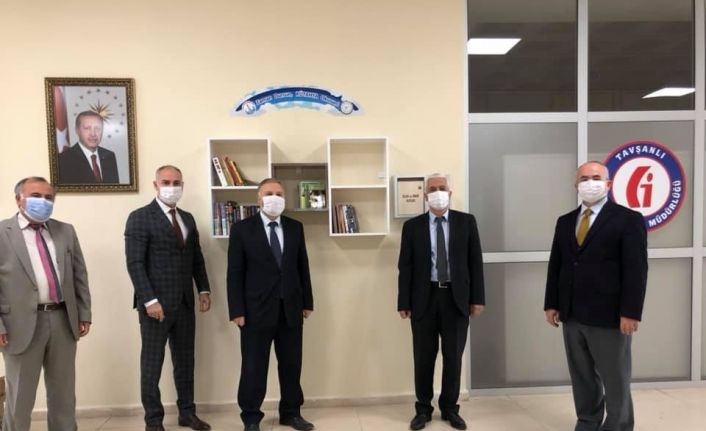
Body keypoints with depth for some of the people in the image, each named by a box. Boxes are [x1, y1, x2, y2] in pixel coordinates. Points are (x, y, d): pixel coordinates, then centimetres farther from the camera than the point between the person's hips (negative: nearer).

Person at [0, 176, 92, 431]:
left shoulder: (66, 231, 8)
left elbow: (80, 275, 9)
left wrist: (84, 314, 5)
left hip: (63, 321, 4)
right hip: (23, 324, -3)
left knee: (64, 393, 15)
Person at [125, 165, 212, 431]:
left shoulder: (188, 219, 12)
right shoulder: (140, 217, -6)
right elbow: (135, 263, -13)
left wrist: (204, 290, 6)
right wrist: (150, 300, -19)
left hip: (185, 302, 6)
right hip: (156, 302, -6)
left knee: (185, 360, 13)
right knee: (152, 362, 7)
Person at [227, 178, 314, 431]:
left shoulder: (295, 227, 7)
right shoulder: (242, 229, -3)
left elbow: (302, 267, 9)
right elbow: (235, 273, -5)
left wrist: (307, 303, 7)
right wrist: (237, 311, -9)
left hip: (291, 308, 3)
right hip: (257, 309, -3)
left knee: (291, 364, 12)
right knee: (254, 367, 7)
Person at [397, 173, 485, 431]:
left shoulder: (466, 221, 3)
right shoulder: (412, 226, 1)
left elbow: (475, 261, 3)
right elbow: (405, 267, 0)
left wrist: (477, 298, -1)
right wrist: (404, 302, -3)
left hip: (456, 298, 1)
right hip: (424, 298, 0)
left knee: (453, 357, 11)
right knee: (423, 358, 9)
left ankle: (450, 408, 29)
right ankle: (423, 409, 27)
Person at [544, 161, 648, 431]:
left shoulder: (628, 219, -4)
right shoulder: (565, 222, 11)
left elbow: (636, 270, -10)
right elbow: (555, 265, 11)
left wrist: (630, 313, -15)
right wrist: (551, 304, 7)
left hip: (609, 316, -5)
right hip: (572, 315, 5)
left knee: (615, 380, 9)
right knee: (582, 377, 15)